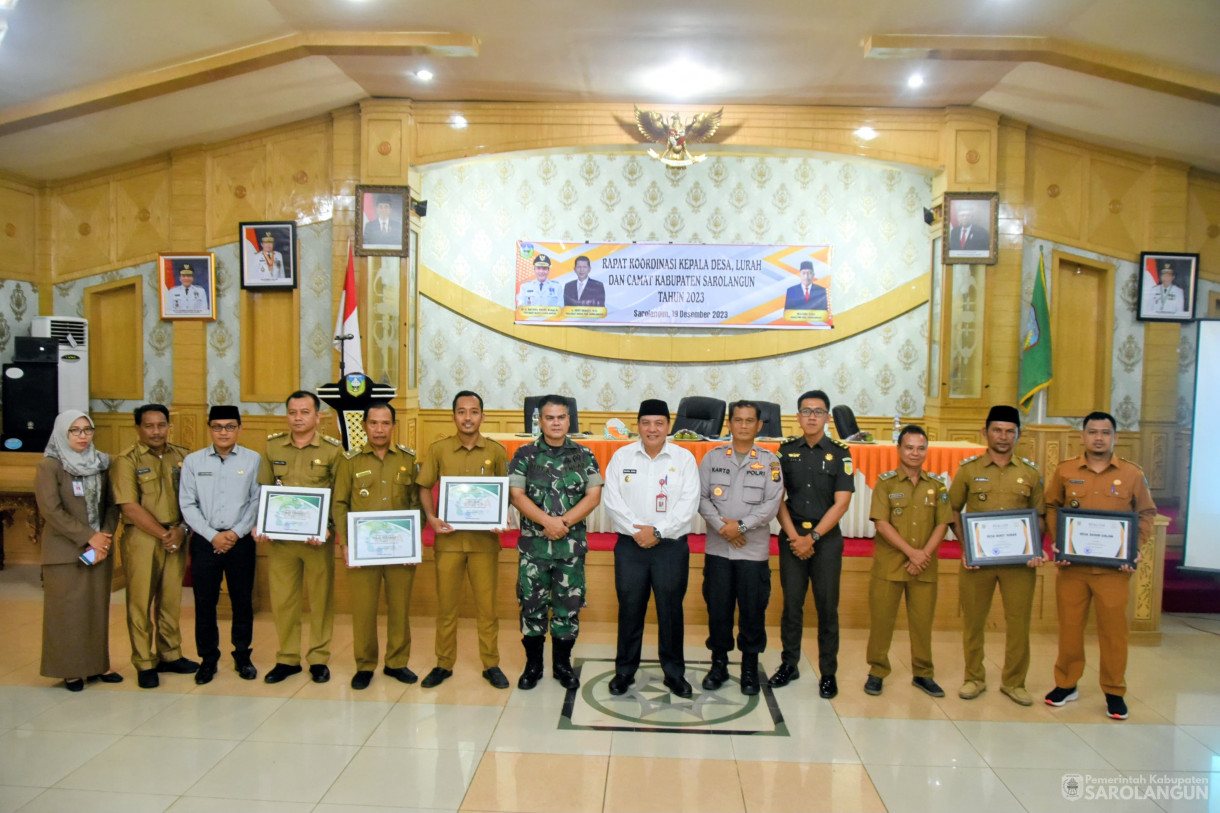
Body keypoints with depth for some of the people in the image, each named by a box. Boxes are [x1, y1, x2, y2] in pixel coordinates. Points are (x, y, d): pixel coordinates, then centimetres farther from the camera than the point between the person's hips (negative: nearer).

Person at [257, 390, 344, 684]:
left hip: (318, 538, -2)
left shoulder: (333, 449, -3)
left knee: (321, 599, 6)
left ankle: (319, 659, 19)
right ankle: (287, 658, 22)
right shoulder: (272, 446, 7)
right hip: (280, 536, 2)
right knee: (282, 600, 7)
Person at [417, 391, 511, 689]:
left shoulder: (496, 451, 2)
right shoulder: (438, 449, 2)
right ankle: (444, 664, 23)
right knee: (445, 604, 9)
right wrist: (431, 518, -9)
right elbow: (424, 488, 6)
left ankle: (491, 664, 19)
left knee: (486, 604, 6)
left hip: (484, 539, 0)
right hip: (448, 537, 1)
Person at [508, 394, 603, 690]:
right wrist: (547, 521, -17)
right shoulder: (525, 454, 2)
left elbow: (593, 496, -2)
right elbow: (516, 495, -5)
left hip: (572, 545, 1)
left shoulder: (584, 455, 5)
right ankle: (533, 665, 22)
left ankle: (562, 664, 23)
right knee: (532, 605, 6)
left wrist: (564, 522, -14)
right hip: (533, 544, -1)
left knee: (569, 606, 7)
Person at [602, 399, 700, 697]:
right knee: (630, 609, 8)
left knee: (670, 610, 6)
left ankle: (674, 672, 21)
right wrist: (637, 530, -11)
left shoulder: (684, 458, 1)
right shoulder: (622, 456, 4)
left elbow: (689, 503, -6)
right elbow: (612, 499, -2)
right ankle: (625, 670, 22)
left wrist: (658, 531, -13)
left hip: (671, 546, -1)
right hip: (630, 546, 1)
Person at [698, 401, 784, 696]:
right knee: (717, 608, 7)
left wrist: (741, 525, -15)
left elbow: (772, 504, -6)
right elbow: (701, 497, 0)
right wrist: (722, 527, -13)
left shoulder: (769, 461, 2)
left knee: (753, 611, 5)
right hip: (717, 549, 1)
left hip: (754, 550, -1)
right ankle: (719, 663, 23)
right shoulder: (713, 457, 5)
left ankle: (750, 668, 20)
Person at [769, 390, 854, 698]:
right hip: (792, 537, 2)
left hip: (826, 538, -2)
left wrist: (812, 537, -11)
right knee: (791, 604, 7)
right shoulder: (786, 451, 5)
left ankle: (828, 672, 13)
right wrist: (794, 536, -8)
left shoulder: (840, 453, -1)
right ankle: (789, 664, 19)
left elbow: (841, 503, -6)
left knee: (827, 608, 3)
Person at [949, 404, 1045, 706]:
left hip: (1019, 560, 1)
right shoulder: (968, 469, 3)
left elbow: (1040, 515, 12)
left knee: (1019, 622, 4)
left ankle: (1014, 682, 21)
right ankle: (974, 678, 22)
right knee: (973, 621, 7)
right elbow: (952, 511, 8)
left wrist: (1036, 549, -4)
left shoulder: (1030, 472, 7)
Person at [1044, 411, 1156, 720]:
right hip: (1072, 565, 1)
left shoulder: (1133, 474, 2)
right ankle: (1066, 684, 23)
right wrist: (1057, 543, -3)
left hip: (1114, 568, -1)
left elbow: (1146, 514, 8)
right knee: (1069, 626, 8)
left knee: (1114, 628, 4)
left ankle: (1114, 692, 20)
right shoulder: (1064, 471, 3)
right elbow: (1052, 508, 9)